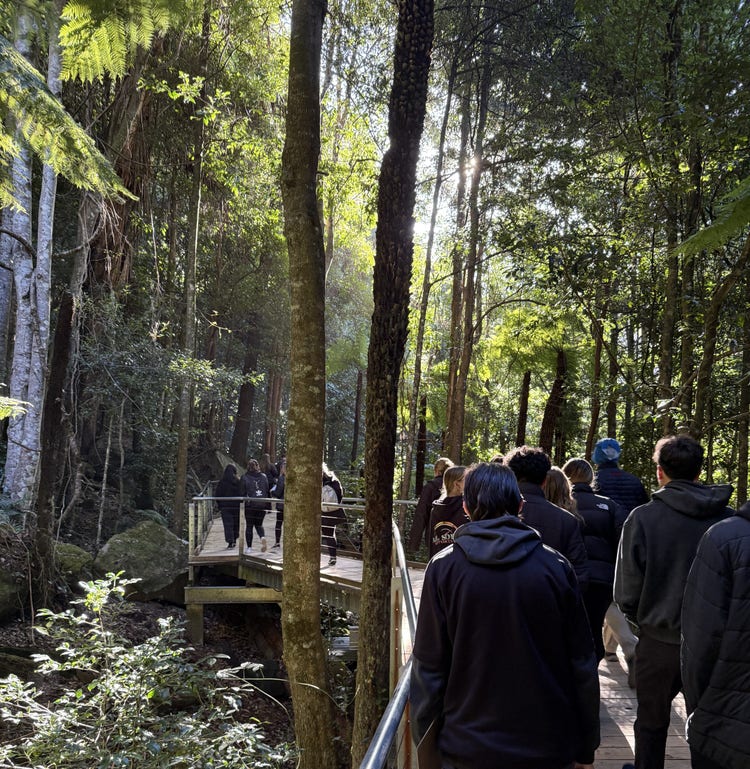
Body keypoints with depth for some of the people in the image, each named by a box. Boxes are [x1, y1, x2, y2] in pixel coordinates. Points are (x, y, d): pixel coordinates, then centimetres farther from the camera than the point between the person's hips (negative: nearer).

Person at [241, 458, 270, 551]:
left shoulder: (245, 477, -5)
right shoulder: (264, 477, 4)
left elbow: (243, 492, -4)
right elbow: (268, 490, 7)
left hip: (250, 504, -3)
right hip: (262, 505, 3)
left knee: (249, 526, 7)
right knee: (259, 524, 16)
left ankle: (249, 547, 6)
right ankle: (263, 537, -12)